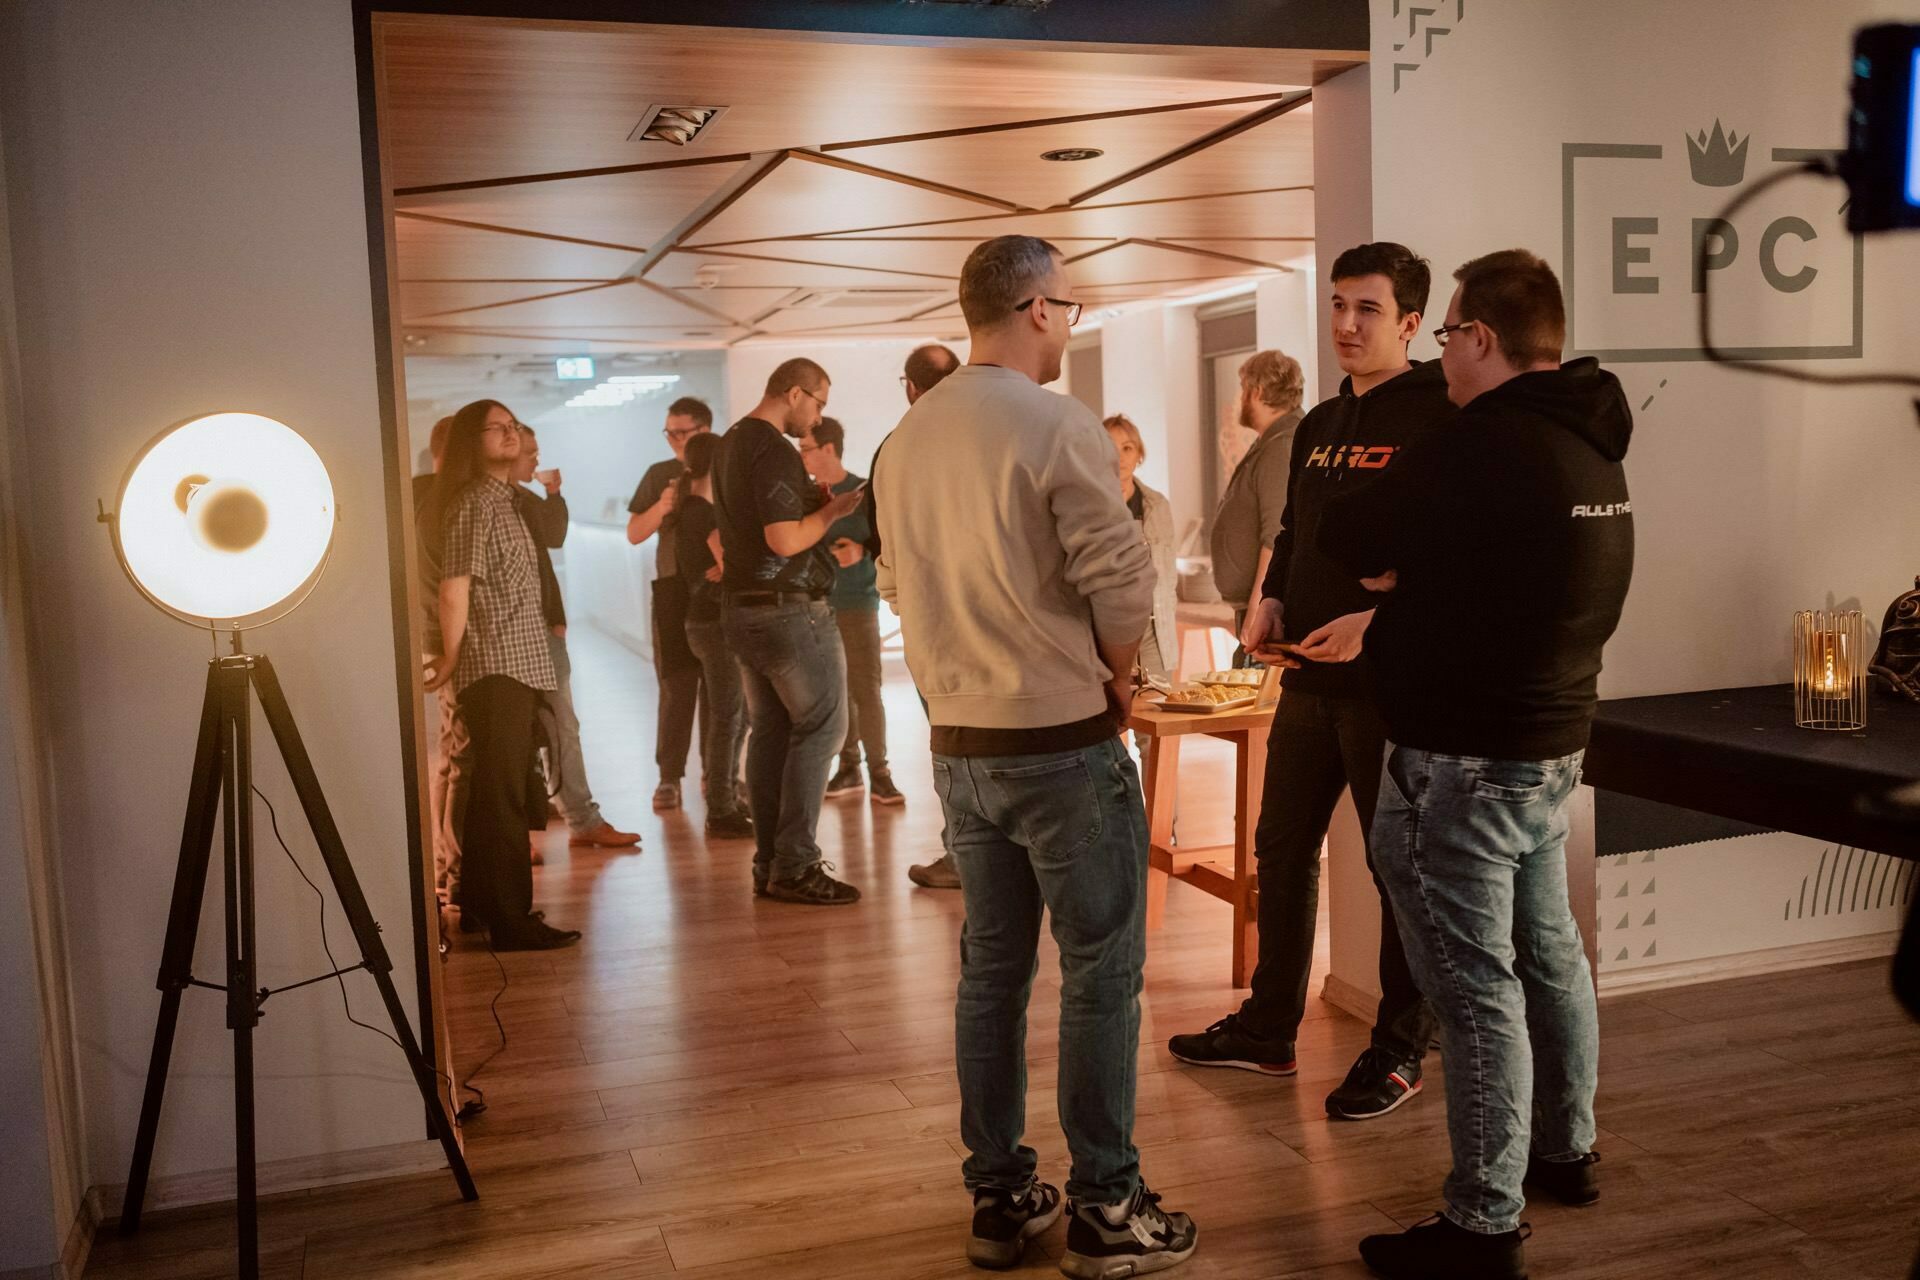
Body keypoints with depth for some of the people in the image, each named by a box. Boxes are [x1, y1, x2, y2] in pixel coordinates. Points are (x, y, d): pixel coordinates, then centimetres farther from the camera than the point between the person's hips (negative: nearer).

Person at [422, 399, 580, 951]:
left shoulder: (502, 501, 19)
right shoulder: (472, 503, -10)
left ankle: (479, 903, 24)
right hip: (494, 669, -9)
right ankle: (511, 920, -5)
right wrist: (451, 659, -9)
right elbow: (454, 588, -15)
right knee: (503, 795, -8)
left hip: (516, 668, 9)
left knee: (495, 790, 15)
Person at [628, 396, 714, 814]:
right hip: (674, 590, 0)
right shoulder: (659, 475, 8)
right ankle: (669, 777, 0)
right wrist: (660, 508, -11)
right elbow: (634, 534, 6)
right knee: (677, 686, -3)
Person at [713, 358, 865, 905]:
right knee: (821, 727, -3)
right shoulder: (774, 451, -16)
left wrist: (809, 502, 15)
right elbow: (784, 540, -23)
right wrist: (832, 510, -9)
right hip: (789, 609, -10)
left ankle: (769, 863, 14)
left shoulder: (729, 444, 15)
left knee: (768, 732, 11)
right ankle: (794, 866, -3)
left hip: (740, 608, 10)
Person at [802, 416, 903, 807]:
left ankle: (879, 771, 0)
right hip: (818, 604, 5)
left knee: (867, 689, -5)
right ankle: (848, 767, 16)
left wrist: (861, 550, -24)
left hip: (858, 604, -5)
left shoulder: (863, 493, -6)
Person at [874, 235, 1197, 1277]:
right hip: (1064, 744, -7)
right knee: (1100, 974, 5)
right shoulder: (1057, 426, -14)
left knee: (990, 970, 15)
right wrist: (1115, 673, 1)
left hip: (958, 746, 7)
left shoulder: (907, 437, 7)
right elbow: (1121, 581, -17)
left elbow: (898, 583, 11)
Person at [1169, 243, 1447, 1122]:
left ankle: (1400, 1050, 20)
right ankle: (1268, 1030, 29)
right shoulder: (1318, 427, 14)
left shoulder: (1441, 417, -10)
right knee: (1282, 850, 14)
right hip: (1308, 679, 8)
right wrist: (1269, 602, 4)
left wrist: (1375, 622, -24)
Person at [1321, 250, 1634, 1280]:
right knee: (1548, 953, 21)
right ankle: (1565, 1151, 38)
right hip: (1552, 741, 10)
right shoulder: (1592, 444, 9)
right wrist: (1411, 577, 5)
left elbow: (1347, 538, -12)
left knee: (1476, 984, -2)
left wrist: (1394, 564, 7)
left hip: (1464, 759, -10)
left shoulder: (1481, 445, -21)